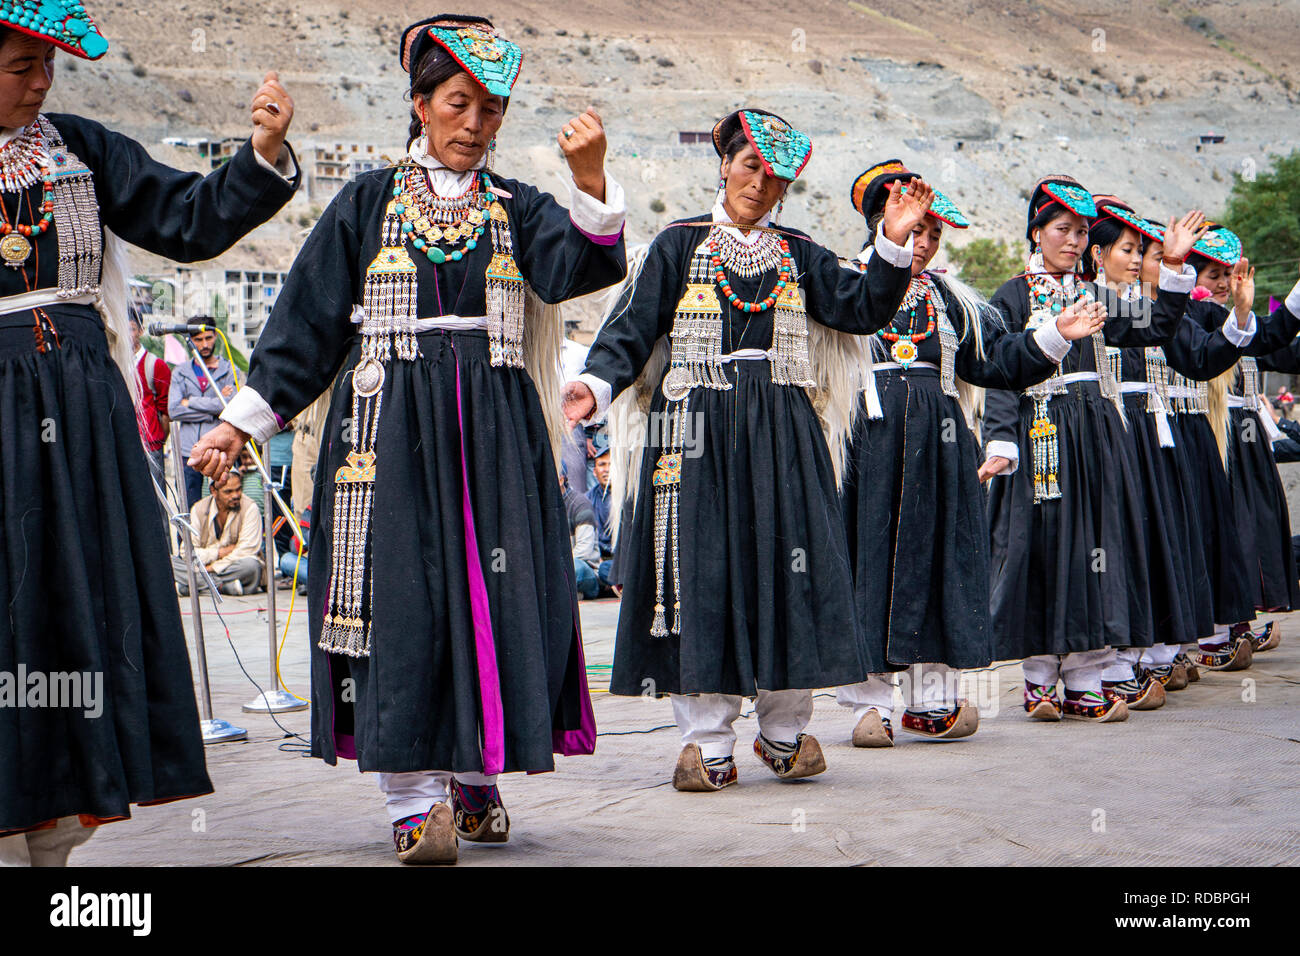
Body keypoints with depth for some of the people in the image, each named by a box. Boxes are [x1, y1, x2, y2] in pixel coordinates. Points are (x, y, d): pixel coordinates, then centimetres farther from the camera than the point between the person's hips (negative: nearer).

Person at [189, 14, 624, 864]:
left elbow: (585, 265, -11)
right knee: (399, 598, -8)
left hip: (494, 431, 2)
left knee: (495, 597, 1)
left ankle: (475, 778, 17)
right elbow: (307, 323, 7)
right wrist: (243, 421, 4)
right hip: (391, 426, -1)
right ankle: (413, 800, -4)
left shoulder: (516, 209, 9)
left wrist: (591, 179, -28)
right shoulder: (369, 204, 7)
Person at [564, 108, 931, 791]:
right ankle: (707, 741, 3)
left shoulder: (800, 255, 14)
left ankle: (783, 731, 12)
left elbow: (861, 308, 2)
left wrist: (894, 245, -12)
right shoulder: (679, 245, 8)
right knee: (698, 573, -4)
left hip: (781, 432, 2)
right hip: (697, 430, -2)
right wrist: (598, 382, -17)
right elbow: (633, 327, 1)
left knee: (784, 569, -1)